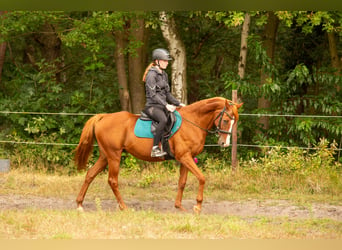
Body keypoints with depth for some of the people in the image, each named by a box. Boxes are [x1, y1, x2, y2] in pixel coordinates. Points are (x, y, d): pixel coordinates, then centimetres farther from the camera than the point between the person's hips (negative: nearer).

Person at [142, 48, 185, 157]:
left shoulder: (164, 75, 17)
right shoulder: (152, 74, -10)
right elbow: (152, 94, -17)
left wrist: (178, 103, 10)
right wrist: (166, 105, -25)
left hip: (162, 106, 9)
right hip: (152, 106, -9)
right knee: (164, 120, -37)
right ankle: (155, 148, -37)